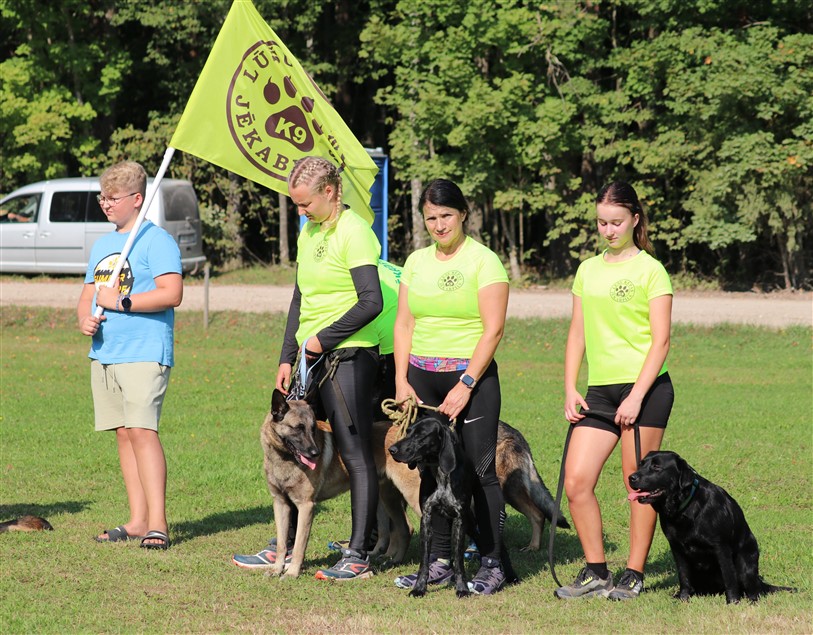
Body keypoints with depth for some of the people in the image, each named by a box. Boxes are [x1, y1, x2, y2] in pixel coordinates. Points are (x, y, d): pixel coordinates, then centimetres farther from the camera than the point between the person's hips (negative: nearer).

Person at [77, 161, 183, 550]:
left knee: (142, 430, -15)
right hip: (104, 353, 8)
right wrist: (84, 319, 2)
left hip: (144, 353, -8)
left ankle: (157, 523, -16)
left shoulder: (156, 240, -6)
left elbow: (172, 294, -17)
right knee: (123, 433, 7)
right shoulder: (102, 245, 20)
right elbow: (88, 294, 25)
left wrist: (119, 302, -14)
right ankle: (138, 521, 10)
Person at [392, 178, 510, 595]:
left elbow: (493, 328, -10)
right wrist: (401, 381, 3)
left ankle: (491, 564, -2)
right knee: (431, 471, 4)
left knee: (480, 470, -7)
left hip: (472, 376, -5)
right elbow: (404, 324, 14)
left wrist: (466, 385, -14)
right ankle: (439, 563, 11)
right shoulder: (416, 262, 12)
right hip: (422, 376, 5)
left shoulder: (483, 261, -5)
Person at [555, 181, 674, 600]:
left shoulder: (649, 270, -2)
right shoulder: (588, 270, 14)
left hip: (644, 388, -5)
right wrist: (570, 390, 7)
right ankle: (595, 573, 8)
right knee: (576, 483, -3)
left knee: (638, 484, -1)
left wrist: (637, 396, -14)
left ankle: (634, 575, 8)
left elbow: (661, 339, -7)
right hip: (599, 390, 5)